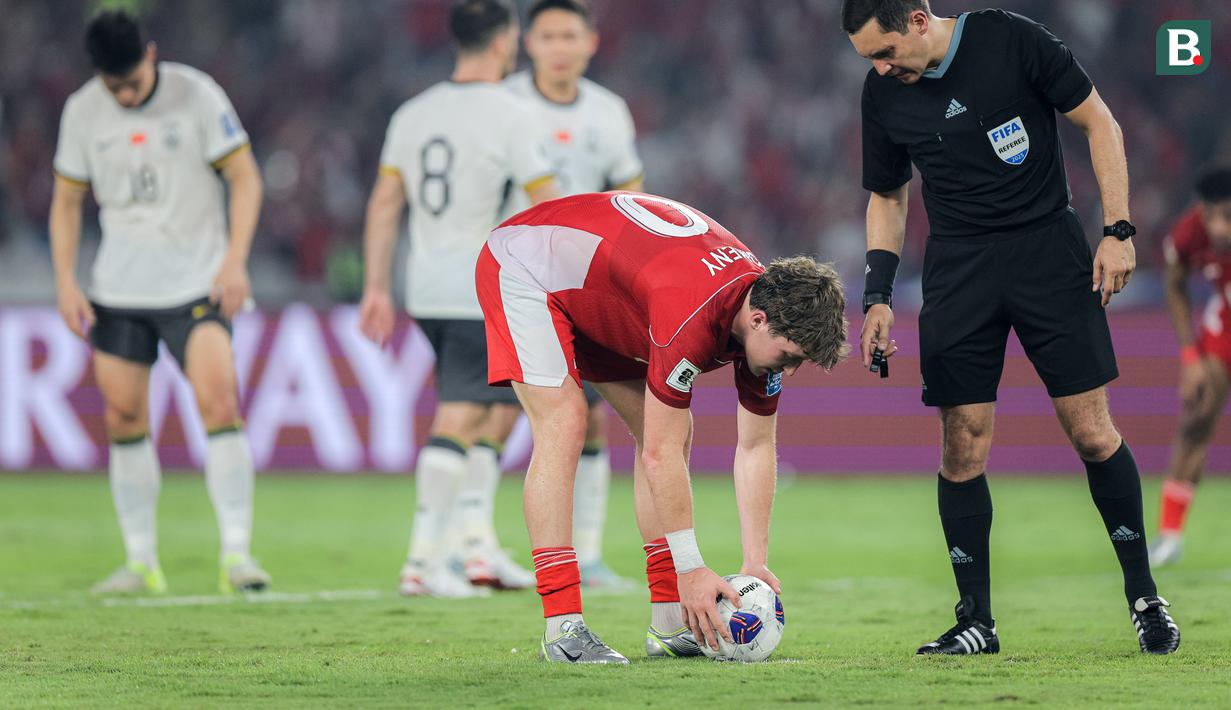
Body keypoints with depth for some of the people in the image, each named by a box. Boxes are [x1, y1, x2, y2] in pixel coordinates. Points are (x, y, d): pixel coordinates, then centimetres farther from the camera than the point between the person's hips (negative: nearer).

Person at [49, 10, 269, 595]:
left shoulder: (196, 95, -8)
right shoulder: (82, 111, 2)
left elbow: (245, 178, -3)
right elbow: (67, 201, 12)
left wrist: (235, 260, -14)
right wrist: (65, 281, 2)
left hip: (196, 284, -3)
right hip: (118, 290, 3)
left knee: (219, 402, -18)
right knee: (123, 419, 2)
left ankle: (237, 552, -17)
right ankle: (142, 563, 12)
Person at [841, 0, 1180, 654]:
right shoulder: (883, 93, 1)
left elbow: (1099, 123, -3)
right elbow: (887, 196, 15)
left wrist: (1118, 231, -8)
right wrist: (878, 295, 5)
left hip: (1049, 245, -3)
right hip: (958, 267, 3)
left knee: (1092, 433, -4)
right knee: (962, 446, -3)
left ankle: (1143, 595, 12)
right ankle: (975, 621, 6)